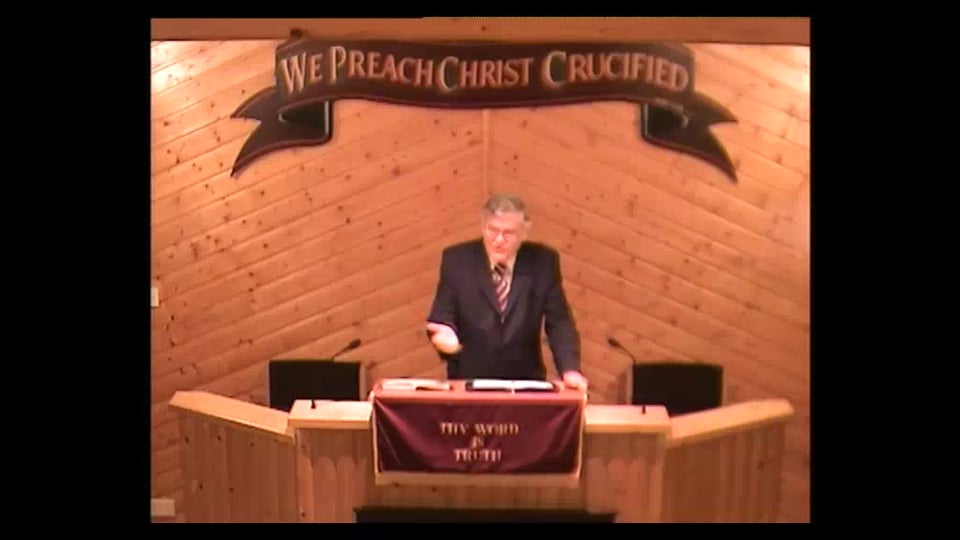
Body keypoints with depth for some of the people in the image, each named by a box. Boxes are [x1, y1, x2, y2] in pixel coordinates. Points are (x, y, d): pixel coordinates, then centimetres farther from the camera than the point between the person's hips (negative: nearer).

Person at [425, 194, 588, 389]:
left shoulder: (543, 261, -2)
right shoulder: (456, 259, -3)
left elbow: (559, 323, -1)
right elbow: (441, 318, -2)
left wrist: (570, 370, -15)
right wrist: (444, 334, -25)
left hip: (524, 381, -1)